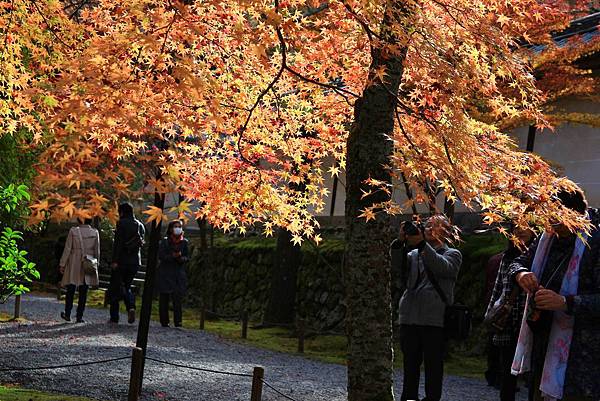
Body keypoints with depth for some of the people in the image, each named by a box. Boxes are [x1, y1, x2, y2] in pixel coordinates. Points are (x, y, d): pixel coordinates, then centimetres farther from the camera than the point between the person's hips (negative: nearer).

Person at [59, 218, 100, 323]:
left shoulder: (73, 231, -7)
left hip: (74, 265, -1)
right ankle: (79, 316, 4)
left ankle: (67, 314, 14)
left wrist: (62, 264, 1)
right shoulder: (95, 233, -2)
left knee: (70, 290, 10)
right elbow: (97, 251, 3)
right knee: (83, 292, 4)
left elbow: (67, 249, -5)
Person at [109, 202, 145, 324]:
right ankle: (131, 306, -9)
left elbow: (118, 242, -15)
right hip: (135, 261, 6)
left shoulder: (122, 223, -8)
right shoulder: (140, 225, 11)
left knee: (114, 288, 4)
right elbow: (141, 243, 13)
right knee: (126, 286, 18)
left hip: (122, 260, -6)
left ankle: (114, 317, 3)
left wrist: (115, 260, -17)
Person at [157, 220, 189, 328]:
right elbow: (161, 256, -7)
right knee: (164, 298, 1)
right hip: (165, 273, -1)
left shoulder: (184, 242, 7)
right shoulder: (165, 241, 0)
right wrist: (172, 256, -20)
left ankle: (178, 322, -7)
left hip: (179, 273, 1)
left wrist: (182, 258, -13)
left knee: (177, 298, -8)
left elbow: (187, 256, 9)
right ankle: (164, 322, 9)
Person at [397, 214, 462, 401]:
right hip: (409, 317, 4)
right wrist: (401, 242, -14)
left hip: (435, 320, -4)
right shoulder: (413, 254, 18)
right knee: (410, 366, 9)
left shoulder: (453, 254, 8)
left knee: (433, 367, -2)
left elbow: (443, 267, -15)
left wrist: (422, 244, -25)